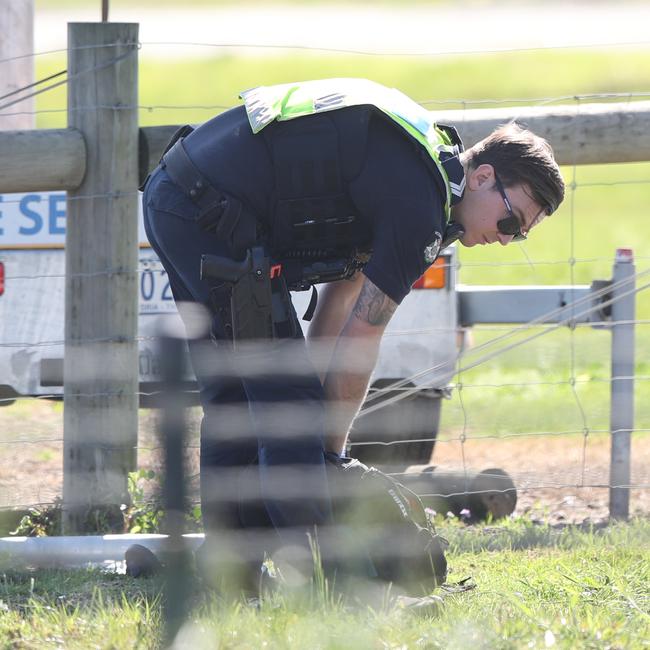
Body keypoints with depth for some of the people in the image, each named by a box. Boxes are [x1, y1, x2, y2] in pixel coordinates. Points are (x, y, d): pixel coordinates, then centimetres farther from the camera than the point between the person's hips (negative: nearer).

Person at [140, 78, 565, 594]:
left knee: (230, 403, 15)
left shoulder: (407, 163, 18)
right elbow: (359, 342, -7)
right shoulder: (419, 207, -12)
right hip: (215, 216, -10)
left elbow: (340, 295, 21)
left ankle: (233, 575, 18)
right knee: (285, 400, -6)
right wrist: (330, 450, 3)